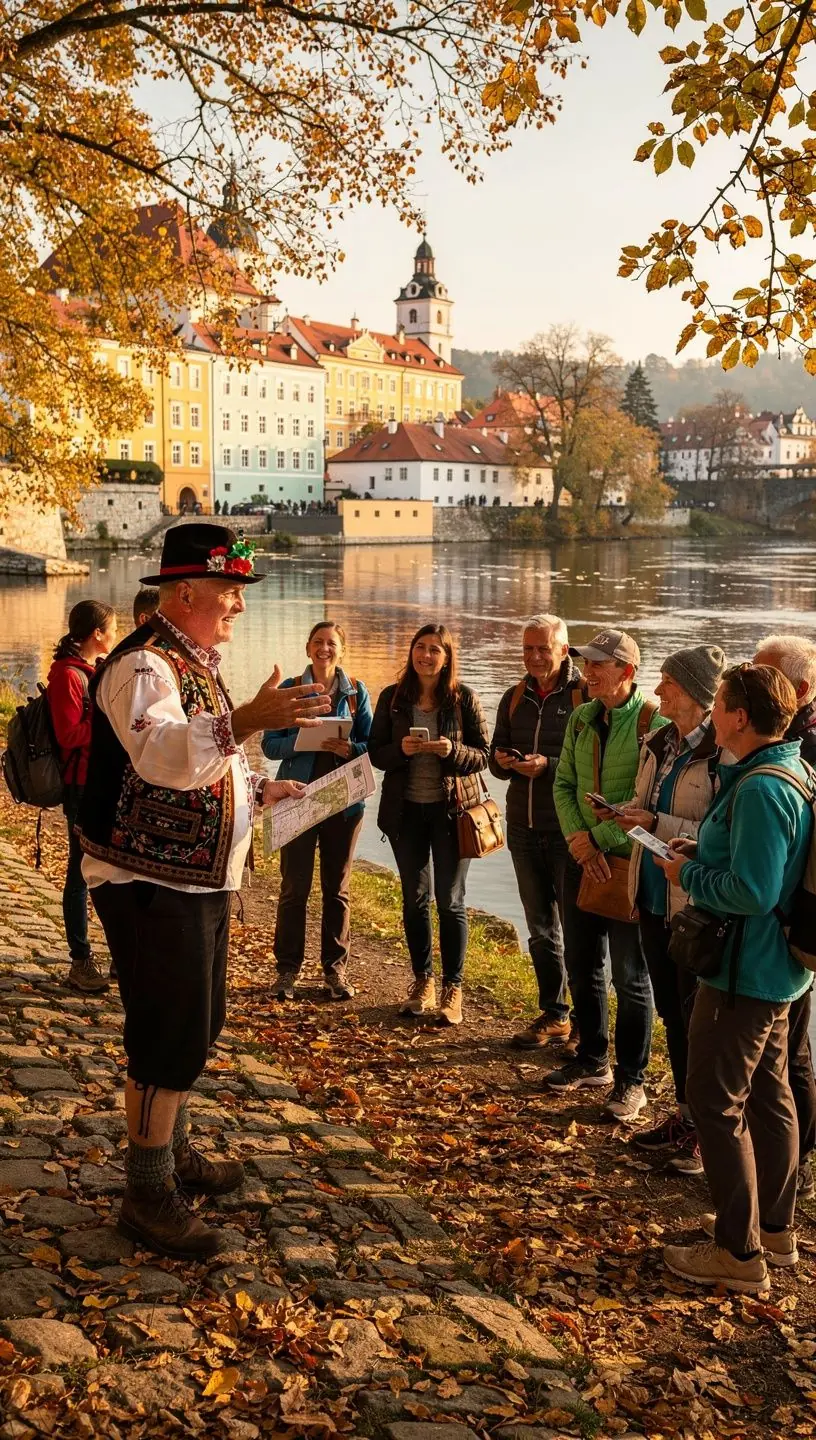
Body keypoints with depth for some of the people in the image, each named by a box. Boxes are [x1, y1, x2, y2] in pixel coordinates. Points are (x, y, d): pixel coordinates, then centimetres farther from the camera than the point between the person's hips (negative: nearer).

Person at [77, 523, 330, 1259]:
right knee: (168, 1036, -4)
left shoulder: (197, 663, 13)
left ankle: (175, 1153, 37)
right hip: (151, 883, -10)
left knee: (194, 1028, 20)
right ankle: (148, 1194, 10)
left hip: (202, 879, 10)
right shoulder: (143, 666, -19)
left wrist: (260, 789, 12)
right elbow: (163, 757, -38)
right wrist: (247, 720, -49)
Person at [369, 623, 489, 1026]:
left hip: (451, 809, -2)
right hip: (406, 810, 3)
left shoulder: (464, 698, -5)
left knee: (450, 901, 2)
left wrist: (452, 751, -23)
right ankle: (422, 983, 24)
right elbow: (375, 752, 2)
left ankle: (452, 990, 13)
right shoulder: (393, 697, 1)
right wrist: (400, 749, -18)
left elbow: (483, 754, -3)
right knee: (414, 899, 11)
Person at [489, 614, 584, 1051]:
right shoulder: (514, 698, 11)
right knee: (541, 928, 15)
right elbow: (495, 756, 15)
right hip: (524, 828, 6)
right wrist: (502, 761, -7)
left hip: (568, 830, -6)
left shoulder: (585, 695, -9)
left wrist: (548, 766, -25)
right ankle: (554, 1015, 27)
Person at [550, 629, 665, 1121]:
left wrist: (598, 837, -19)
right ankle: (592, 1061, 33)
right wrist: (579, 840, -9)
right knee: (582, 966, 16)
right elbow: (564, 784, 6)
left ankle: (630, 1080, 18)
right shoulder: (581, 719, 7)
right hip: (582, 859, 6)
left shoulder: (654, 723, -14)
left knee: (631, 977, 4)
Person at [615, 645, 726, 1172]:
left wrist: (656, 823, -23)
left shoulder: (722, 753, -18)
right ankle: (686, 1113, 33)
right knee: (671, 1010, 18)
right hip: (654, 896, 8)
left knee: (697, 1015, 5)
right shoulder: (659, 743, 6)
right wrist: (626, 812, -3)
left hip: (695, 904, -8)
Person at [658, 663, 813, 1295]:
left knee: (716, 1100, 0)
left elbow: (752, 890, -29)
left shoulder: (760, 788, -25)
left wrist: (689, 875, -14)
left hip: (744, 970, -10)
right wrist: (705, 852, 7)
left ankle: (738, 1253, 10)